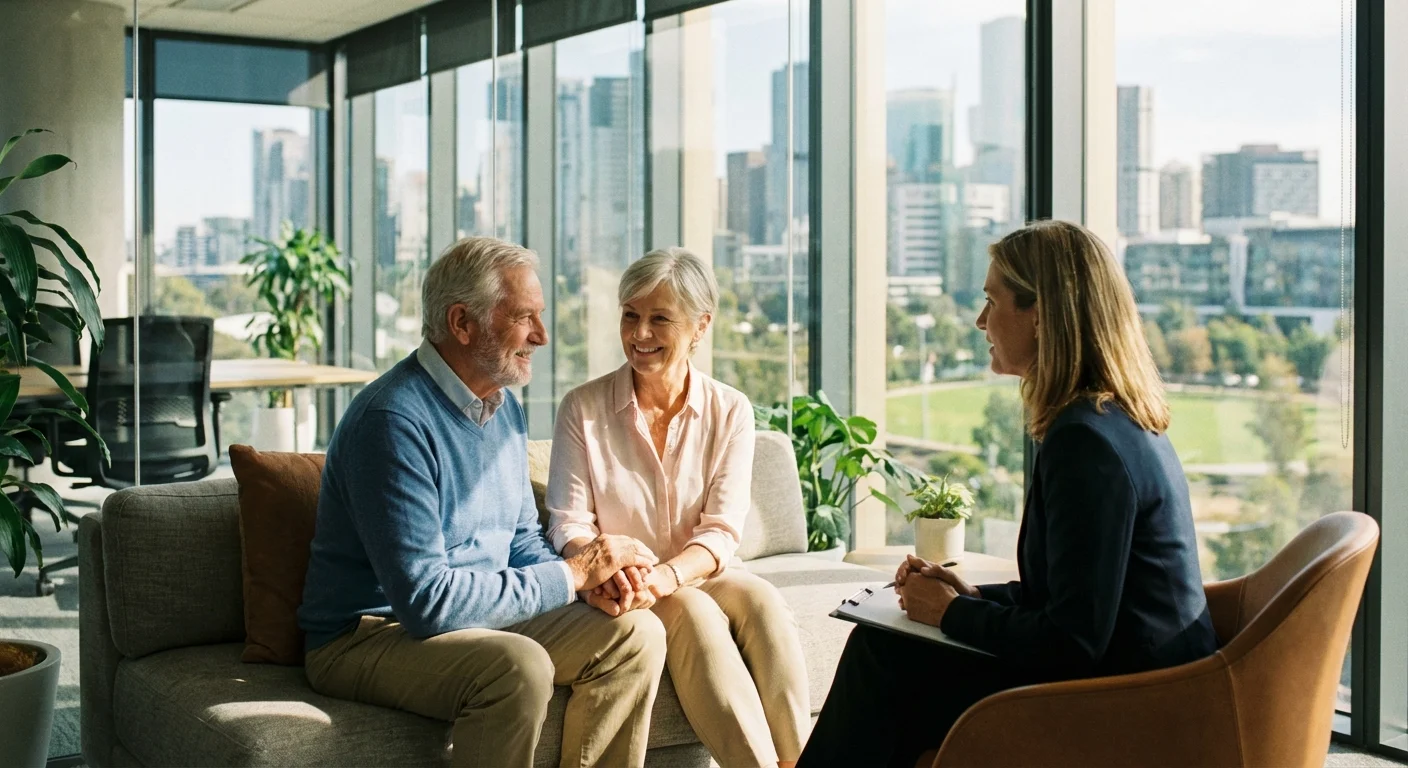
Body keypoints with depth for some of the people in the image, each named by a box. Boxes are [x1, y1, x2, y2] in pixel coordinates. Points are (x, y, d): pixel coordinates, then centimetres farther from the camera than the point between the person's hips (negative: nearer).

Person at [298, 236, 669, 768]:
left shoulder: (504, 405, 7)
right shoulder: (393, 420, -23)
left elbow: (522, 540, 17)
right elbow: (426, 601, -27)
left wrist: (590, 578, -6)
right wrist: (571, 574, -19)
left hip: (478, 618, 9)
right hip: (367, 638, -8)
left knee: (637, 635, -6)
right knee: (521, 666, -34)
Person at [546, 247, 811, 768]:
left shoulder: (730, 412, 1)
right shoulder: (583, 408, -2)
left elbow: (722, 531, -6)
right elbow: (568, 527, -5)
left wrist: (666, 576, -27)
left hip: (697, 576, 2)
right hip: (619, 589, -2)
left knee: (762, 601, -30)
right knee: (695, 615, -33)